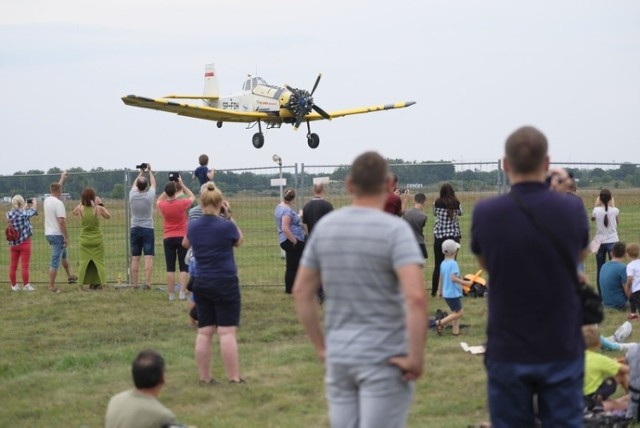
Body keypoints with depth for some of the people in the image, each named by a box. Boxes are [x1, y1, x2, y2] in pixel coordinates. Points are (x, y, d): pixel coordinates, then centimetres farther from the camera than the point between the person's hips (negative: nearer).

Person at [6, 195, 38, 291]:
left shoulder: (9, 214, -3)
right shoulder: (24, 214, -15)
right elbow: (34, 210, 2)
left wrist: (26, 206, 24)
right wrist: (35, 202, 21)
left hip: (12, 243, 5)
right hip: (24, 243, -5)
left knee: (13, 265, 9)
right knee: (24, 265, 0)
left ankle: (14, 285, 15)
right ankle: (26, 285, 2)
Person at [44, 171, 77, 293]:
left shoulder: (47, 200, 7)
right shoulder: (58, 203, -18)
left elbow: (56, 188, 28)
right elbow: (61, 221, -23)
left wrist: (62, 178, 42)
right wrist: (66, 237, -17)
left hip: (48, 234, 9)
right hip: (57, 235, -9)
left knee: (63, 255, 28)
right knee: (55, 261, -6)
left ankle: (70, 276, 38)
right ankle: (51, 286, -5)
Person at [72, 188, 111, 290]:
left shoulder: (80, 208, -9)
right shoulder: (98, 209, -13)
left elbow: (74, 212, 14)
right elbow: (108, 216, 4)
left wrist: (81, 203, 13)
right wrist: (101, 204, 8)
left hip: (85, 240, 2)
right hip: (97, 239, -2)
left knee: (84, 262, 9)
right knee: (98, 261, 7)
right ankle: (99, 282, 4)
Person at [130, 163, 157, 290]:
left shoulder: (132, 196, -4)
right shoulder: (149, 196, -10)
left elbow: (134, 184, 16)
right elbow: (153, 183, 9)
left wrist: (141, 172, 30)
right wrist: (150, 171, 25)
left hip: (135, 229, 3)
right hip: (148, 229, -3)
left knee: (135, 258, 6)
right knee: (148, 257, -7)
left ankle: (134, 283, 6)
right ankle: (147, 282, -16)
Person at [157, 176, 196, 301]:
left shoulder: (162, 205, -5)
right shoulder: (182, 204, -12)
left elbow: (159, 200, 22)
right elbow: (192, 197, 10)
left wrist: (168, 188, 16)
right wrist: (181, 184, 12)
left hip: (168, 239, 2)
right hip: (182, 238, -2)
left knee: (170, 268, 3)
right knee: (184, 268, 1)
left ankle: (171, 295, 2)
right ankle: (182, 293, -8)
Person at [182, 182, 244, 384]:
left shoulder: (193, 226, 0)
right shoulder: (226, 226, -13)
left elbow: (186, 243, 23)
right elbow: (238, 241, 9)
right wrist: (230, 218, 9)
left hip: (201, 284, 5)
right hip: (225, 283, -5)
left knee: (204, 332, 8)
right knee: (227, 331, -5)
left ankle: (205, 377, 11)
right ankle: (234, 378, -5)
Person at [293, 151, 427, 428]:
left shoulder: (325, 226, 4)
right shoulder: (394, 229, -13)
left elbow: (301, 292, 10)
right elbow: (415, 297, -24)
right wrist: (416, 357, -16)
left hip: (338, 358, 5)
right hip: (385, 359, -5)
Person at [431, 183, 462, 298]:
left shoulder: (437, 203, -7)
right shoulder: (456, 204, -6)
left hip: (439, 236, 0)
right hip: (454, 235, 0)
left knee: (438, 265, 6)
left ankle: (434, 290, 9)